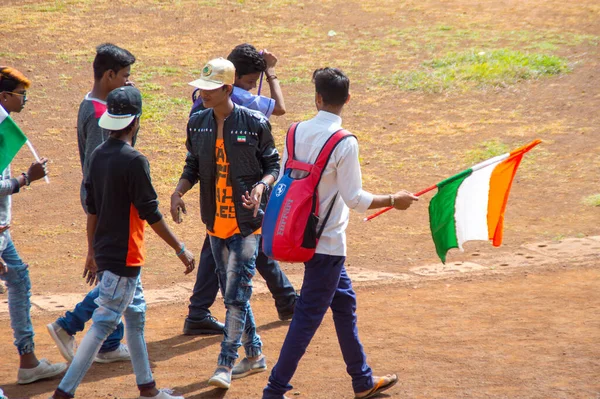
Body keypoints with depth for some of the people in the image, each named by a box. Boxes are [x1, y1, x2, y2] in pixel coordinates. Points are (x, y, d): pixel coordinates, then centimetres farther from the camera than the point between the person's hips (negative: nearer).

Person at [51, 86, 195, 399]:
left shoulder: (98, 156, 4)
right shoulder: (133, 161, -19)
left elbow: (92, 208, 11)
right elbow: (150, 214, -17)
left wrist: (92, 250, 20)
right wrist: (181, 250, -9)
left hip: (105, 253, 9)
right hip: (124, 257, -9)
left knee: (135, 315, 18)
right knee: (103, 324, -5)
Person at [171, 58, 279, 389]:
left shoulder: (255, 123, -11)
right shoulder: (197, 123, 3)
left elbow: (273, 165, -2)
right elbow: (193, 166, 12)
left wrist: (262, 185, -22)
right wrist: (179, 191, -6)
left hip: (247, 221, -6)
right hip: (215, 222, 6)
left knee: (236, 293, -9)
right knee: (232, 293, 14)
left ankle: (226, 363, -5)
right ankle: (254, 355, 28)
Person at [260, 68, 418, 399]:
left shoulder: (297, 132, -1)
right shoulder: (345, 143, -19)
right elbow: (354, 198, -17)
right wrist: (394, 201, -4)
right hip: (327, 241, -7)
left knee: (344, 300, 20)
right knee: (308, 317, -1)